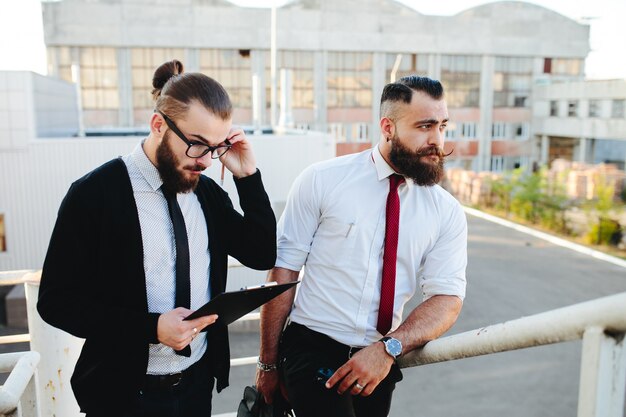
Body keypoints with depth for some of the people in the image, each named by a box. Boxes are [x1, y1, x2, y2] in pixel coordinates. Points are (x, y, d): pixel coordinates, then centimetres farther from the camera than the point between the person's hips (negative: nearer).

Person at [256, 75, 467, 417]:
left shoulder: (448, 212, -1)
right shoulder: (321, 180, -9)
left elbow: (448, 299, -6)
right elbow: (283, 271, -7)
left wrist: (388, 349, -22)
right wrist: (269, 363, -5)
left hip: (382, 361, 3)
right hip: (312, 350, -3)